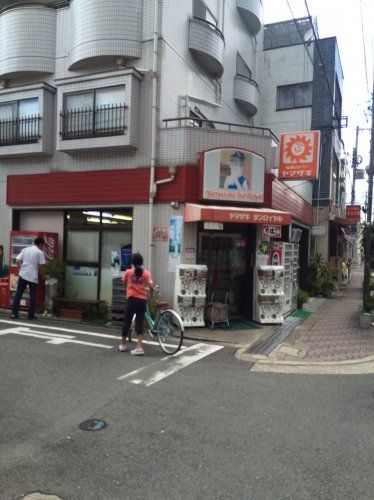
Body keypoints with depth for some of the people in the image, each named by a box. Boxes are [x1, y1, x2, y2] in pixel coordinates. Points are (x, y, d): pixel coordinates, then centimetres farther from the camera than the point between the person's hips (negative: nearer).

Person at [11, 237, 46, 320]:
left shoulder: (25, 249, 9)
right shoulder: (40, 252, -3)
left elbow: (17, 261, 4)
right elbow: (41, 266, -8)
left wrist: (21, 269, 15)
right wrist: (42, 275, 7)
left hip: (23, 275, 4)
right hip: (33, 277, -4)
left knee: (18, 294, 10)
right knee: (32, 296, 6)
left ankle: (14, 313, 10)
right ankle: (31, 315, 7)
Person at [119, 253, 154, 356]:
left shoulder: (128, 272, 0)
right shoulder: (146, 273, 1)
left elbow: (124, 284, 16)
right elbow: (151, 286, -7)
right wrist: (152, 294, 13)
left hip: (131, 299, -1)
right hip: (142, 300, 1)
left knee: (127, 321, 13)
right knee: (139, 323, 4)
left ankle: (123, 344, 28)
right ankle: (139, 348, -1)